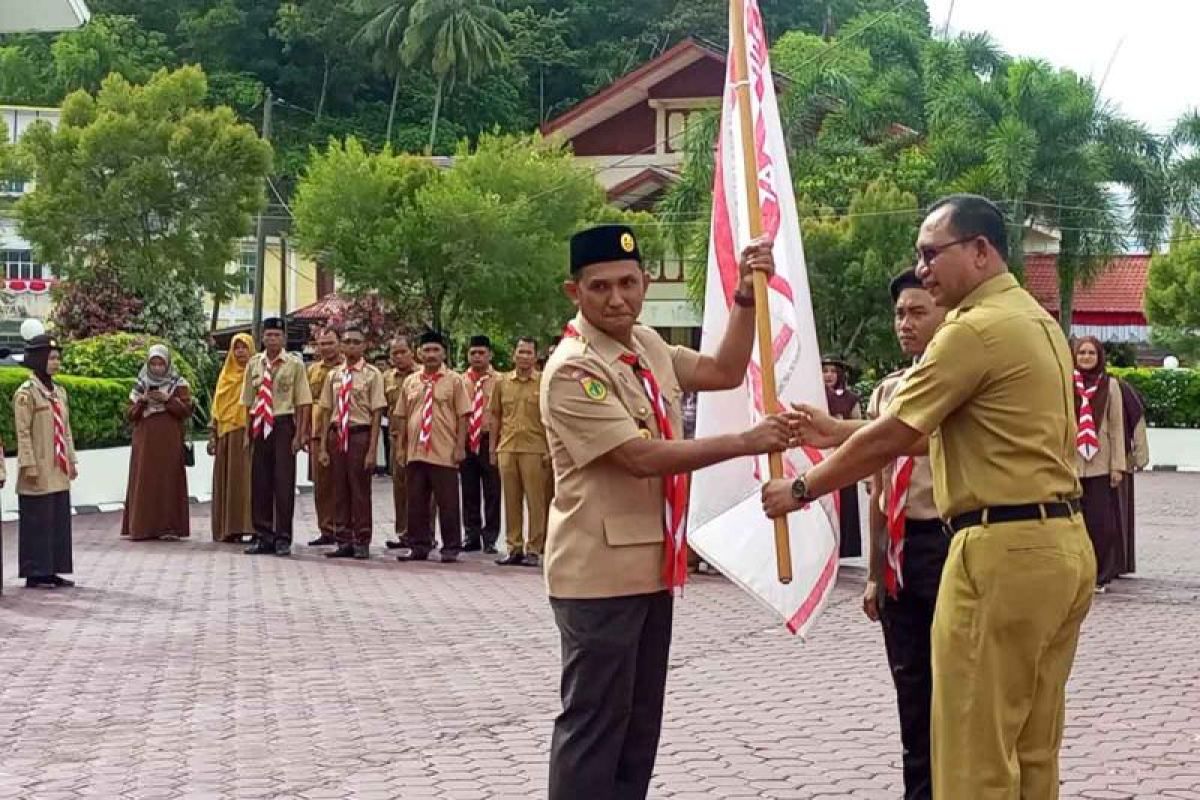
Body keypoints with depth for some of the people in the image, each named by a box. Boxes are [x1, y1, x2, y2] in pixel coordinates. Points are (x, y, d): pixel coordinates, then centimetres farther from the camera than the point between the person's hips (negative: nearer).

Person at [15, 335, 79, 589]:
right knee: (37, 522, -2)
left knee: (59, 522, 9)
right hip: (38, 474, -8)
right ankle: (35, 573, 4)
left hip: (58, 473, 8)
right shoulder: (26, 393, -10)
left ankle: (52, 571, 17)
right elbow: (23, 433, -13)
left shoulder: (59, 392, 13)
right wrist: (29, 466, -18)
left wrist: (71, 460, 14)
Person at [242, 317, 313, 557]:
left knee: (284, 481, -2)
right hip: (259, 426, 4)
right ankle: (263, 537, 17)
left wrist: (300, 435, -8)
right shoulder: (254, 364, 8)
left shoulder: (294, 364, -2)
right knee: (259, 482, 7)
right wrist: (248, 433, 8)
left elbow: (304, 402, -3)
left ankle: (283, 538, 7)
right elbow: (248, 401, 12)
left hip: (284, 423, -4)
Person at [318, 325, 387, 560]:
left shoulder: (372, 375, -5)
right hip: (337, 435, 5)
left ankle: (362, 543, 11)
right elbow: (327, 412, 13)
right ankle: (344, 542, 17)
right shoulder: (334, 375, 10)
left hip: (360, 434, -5)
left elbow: (376, 414, -7)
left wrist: (372, 450, -11)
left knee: (360, 490, 1)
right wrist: (323, 447, 7)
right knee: (339, 490, 8)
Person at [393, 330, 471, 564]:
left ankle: (451, 547, 8)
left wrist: (460, 447, -9)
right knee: (416, 501, 8)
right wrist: (400, 446, 10)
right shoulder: (410, 382, 12)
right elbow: (401, 416, 15)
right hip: (415, 452, 4)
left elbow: (463, 416, -3)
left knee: (447, 501, 0)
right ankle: (418, 545, 17)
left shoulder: (454, 381, 0)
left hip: (444, 453, -4)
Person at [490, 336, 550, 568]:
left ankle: (534, 550, 6)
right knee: (511, 500, 8)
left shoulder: (545, 383, 0)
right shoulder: (503, 383, 10)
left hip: (534, 450, -3)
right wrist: (493, 448, 11)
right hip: (507, 450, 3)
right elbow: (495, 416, 14)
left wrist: (550, 450, -6)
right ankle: (514, 548, 15)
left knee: (536, 501, 0)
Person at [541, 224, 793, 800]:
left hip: (650, 563, 9)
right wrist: (745, 443, -21)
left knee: (640, 720, 15)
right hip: (600, 571, -9)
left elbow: (724, 373, 15)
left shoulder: (647, 345, 8)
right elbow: (642, 457, -23)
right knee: (595, 722, -2)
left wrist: (746, 298, 2)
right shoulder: (572, 371, -18)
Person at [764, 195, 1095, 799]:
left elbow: (888, 440, -10)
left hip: (1005, 549, -10)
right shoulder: (1037, 320, 17)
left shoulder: (976, 329, -14)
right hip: (1061, 544, 10)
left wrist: (800, 490, 3)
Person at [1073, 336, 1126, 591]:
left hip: (1100, 465, 0)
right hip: (1070, 463, 0)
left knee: (1101, 522, -1)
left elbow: (1117, 426, 4)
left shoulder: (1110, 385, 5)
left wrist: (1118, 465, -1)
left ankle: (1102, 575, 8)